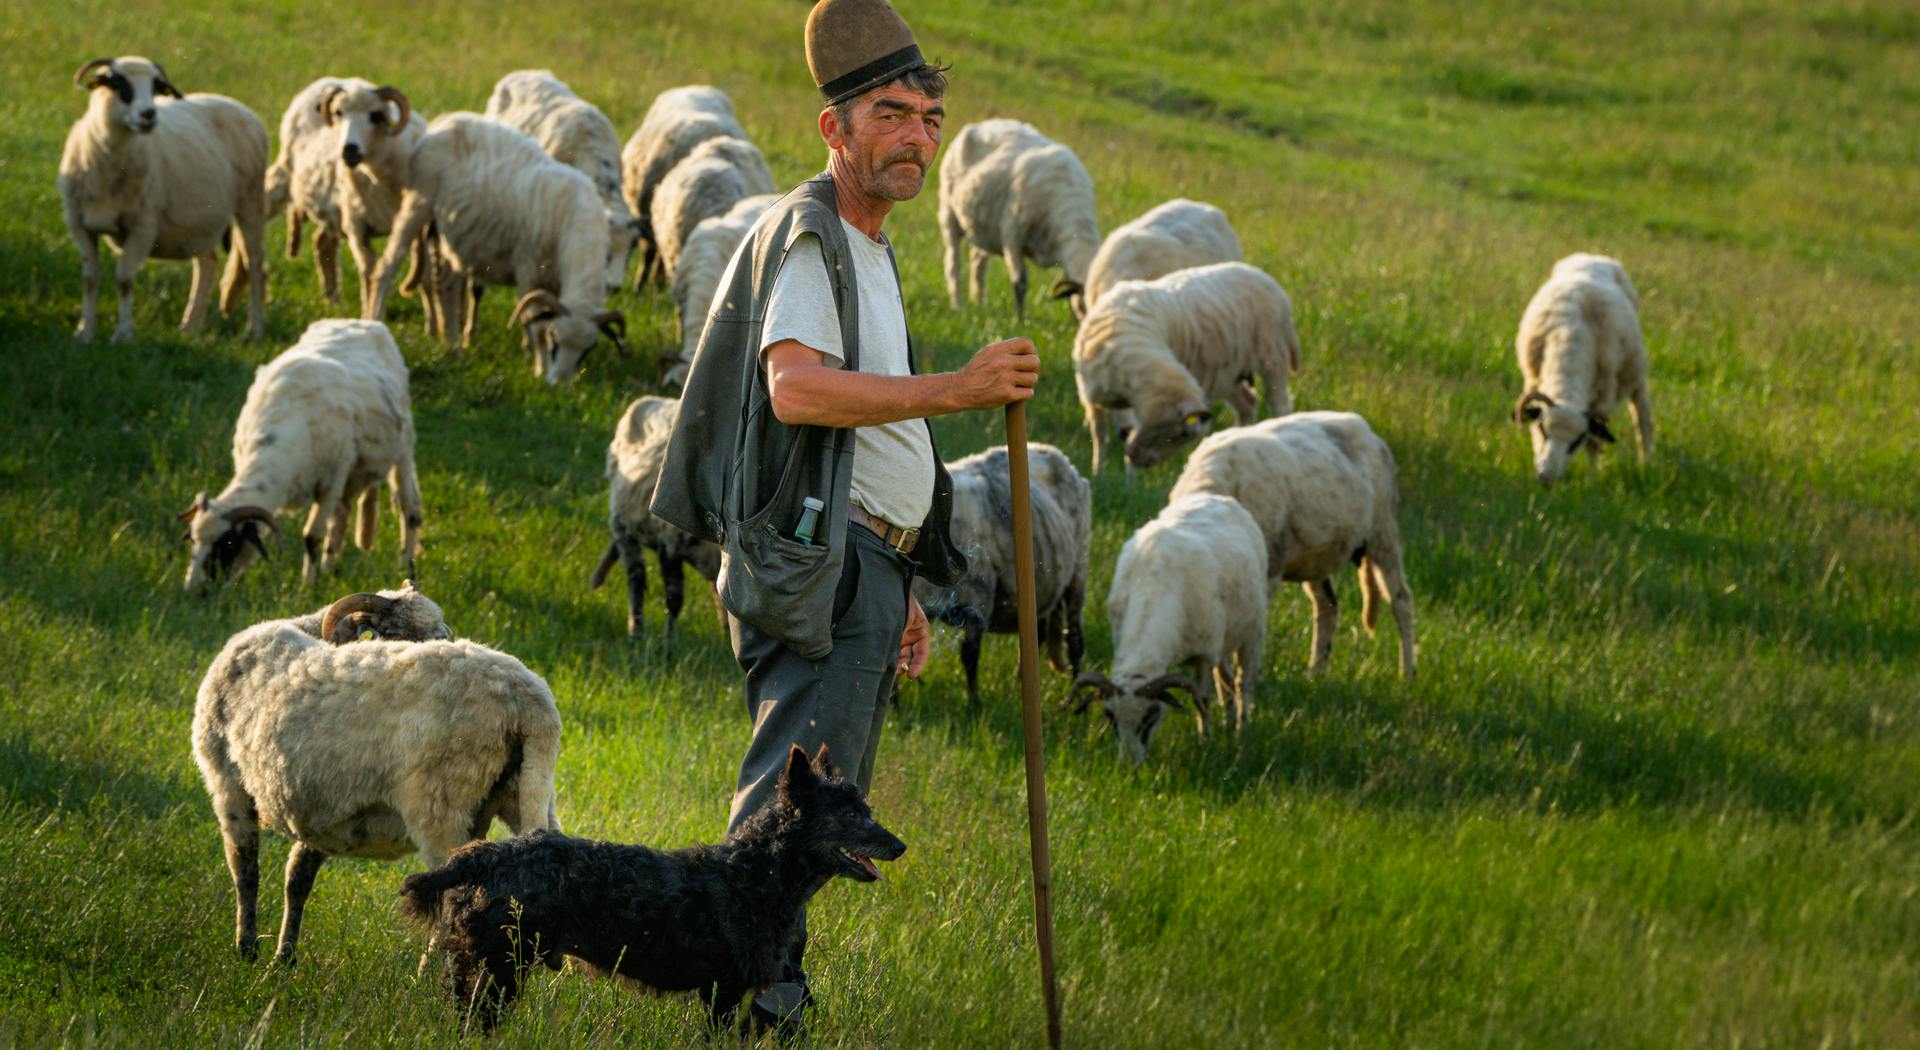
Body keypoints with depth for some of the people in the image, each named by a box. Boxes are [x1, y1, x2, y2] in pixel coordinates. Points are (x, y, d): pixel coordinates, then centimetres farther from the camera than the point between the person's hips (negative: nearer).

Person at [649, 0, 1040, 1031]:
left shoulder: (868, 250, 25)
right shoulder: (807, 236, -9)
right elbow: (795, 388, -27)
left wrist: (898, 589, 29)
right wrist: (954, 389, -29)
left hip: (860, 567, 10)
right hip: (817, 564, -10)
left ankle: (757, 991, 9)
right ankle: (754, 997, -25)